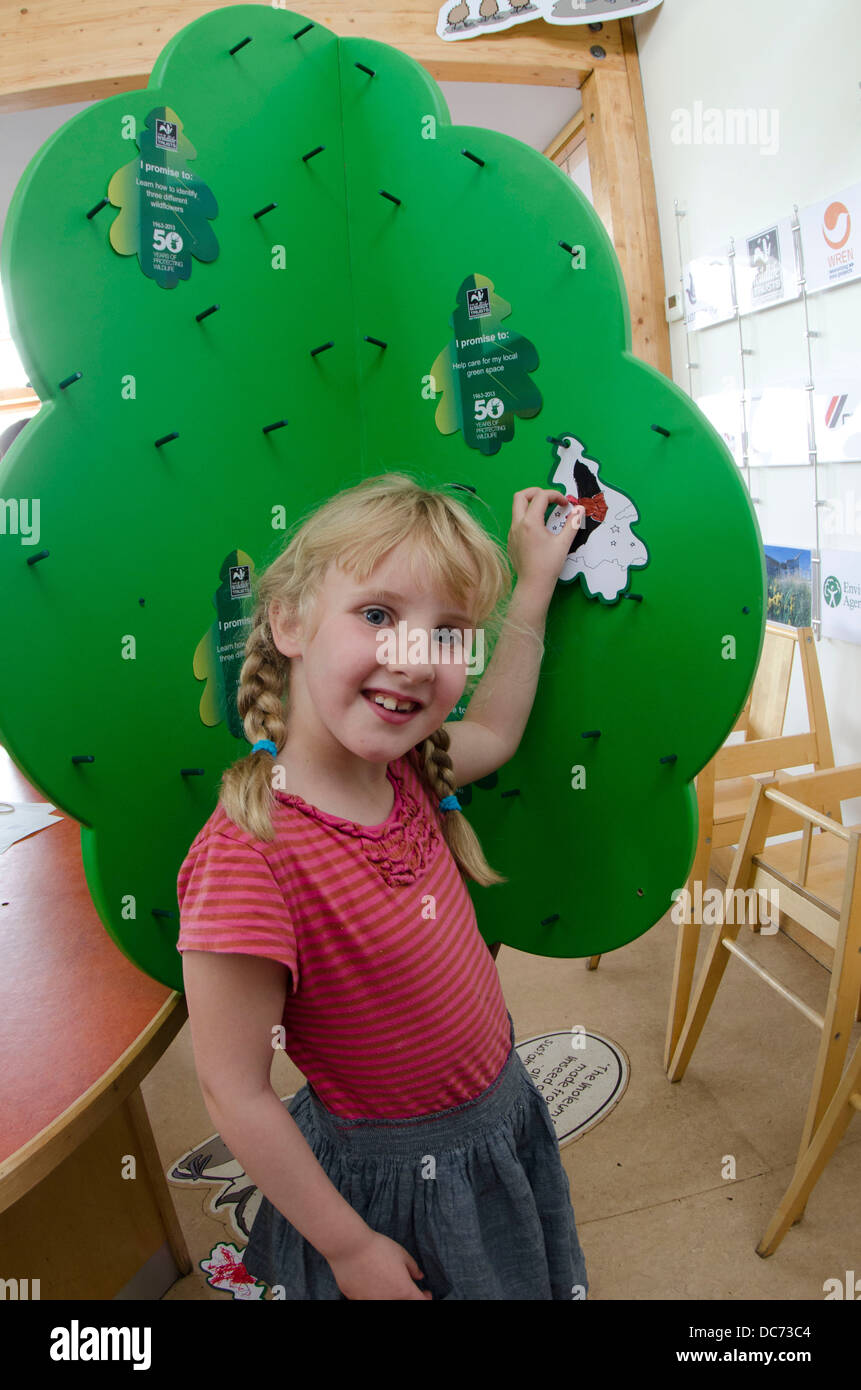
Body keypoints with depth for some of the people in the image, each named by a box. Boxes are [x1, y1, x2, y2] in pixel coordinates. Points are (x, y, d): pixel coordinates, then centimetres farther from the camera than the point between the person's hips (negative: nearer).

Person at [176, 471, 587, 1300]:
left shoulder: (403, 776, -13)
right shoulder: (246, 856, -34)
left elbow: (494, 730, 10)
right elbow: (233, 1094, -23)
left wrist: (534, 581, 9)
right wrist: (349, 1246, -12)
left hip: (502, 1116, 7)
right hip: (396, 1180, -7)